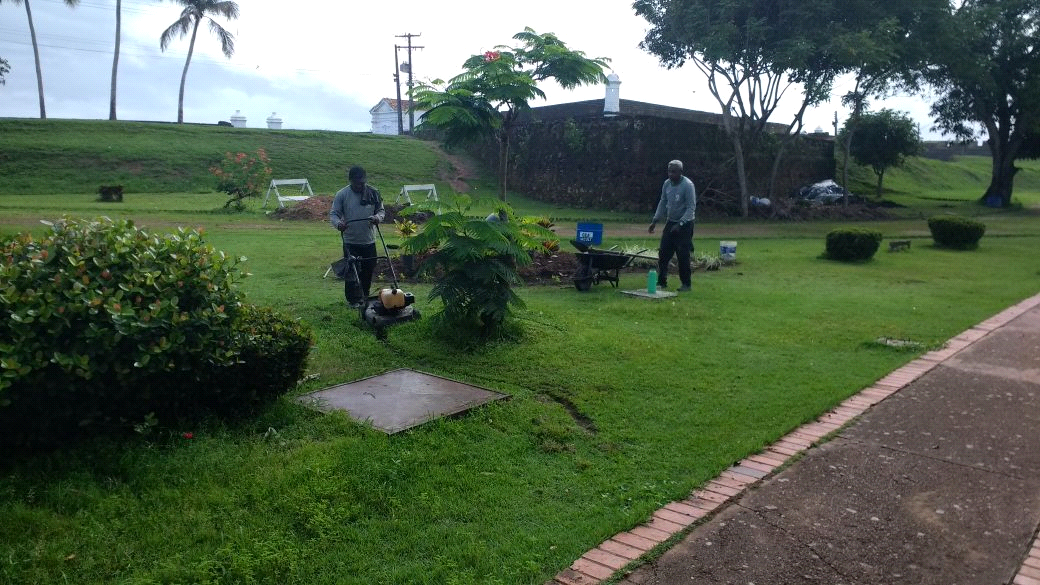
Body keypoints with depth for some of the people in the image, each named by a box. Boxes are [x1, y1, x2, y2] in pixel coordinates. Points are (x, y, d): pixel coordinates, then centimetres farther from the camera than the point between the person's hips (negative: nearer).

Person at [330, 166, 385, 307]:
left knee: (368, 271, 12)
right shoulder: (342, 194, -5)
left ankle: (364, 298, 29)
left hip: (369, 241, 3)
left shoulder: (373, 193, 1)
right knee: (351, 272, -1)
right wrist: (338, 223, -26)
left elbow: (381, 210, 9)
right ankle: (354, 300, 10)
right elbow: (333, 214, -4)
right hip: (350, 241, -3)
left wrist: (378, 217, -15)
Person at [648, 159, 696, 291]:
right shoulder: (667, 184, 3)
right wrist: (655, 221, 8)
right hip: (670, 222, 6)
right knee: (663, 253, 4)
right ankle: (662, 282, 12)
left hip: (685, 224, -6)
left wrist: (680, 224, -25)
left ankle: (686, 284, 6)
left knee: (683, 255, -6)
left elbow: (691, 207, -18)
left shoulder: (688, 185, -16)